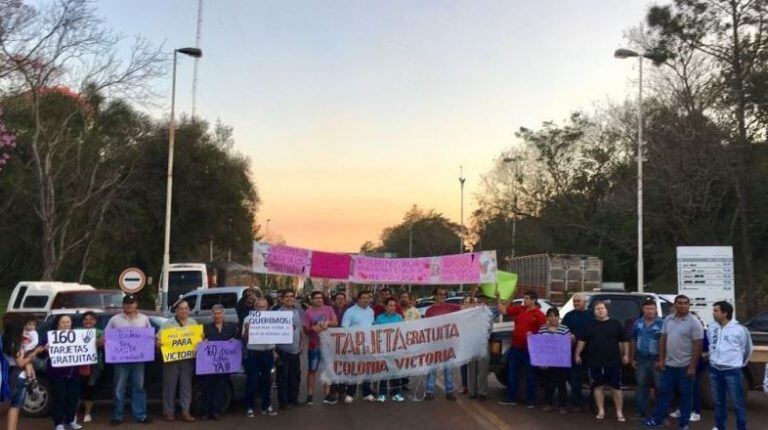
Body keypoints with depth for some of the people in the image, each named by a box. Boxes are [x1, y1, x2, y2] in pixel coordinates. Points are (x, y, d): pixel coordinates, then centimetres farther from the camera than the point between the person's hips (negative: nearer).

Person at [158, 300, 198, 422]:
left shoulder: (193, 323, 13)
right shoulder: (168, 324, 1)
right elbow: (158, 339, -3)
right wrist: (158, 343, -23)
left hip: (188, 359, 3)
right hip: (171, 359, -3)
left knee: (186, 386, 4)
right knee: (170, 386, 3)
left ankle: (185, 412, 9)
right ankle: (169, 412, 12)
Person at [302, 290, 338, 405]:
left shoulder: (328, 309, 4)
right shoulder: (308, 312, -2)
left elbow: (336, 323, -1)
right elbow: (305, 329, -3)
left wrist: (327, 322, -20)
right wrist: (312, 328, -22)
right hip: (314, 345, -2)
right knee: (312, 370, 3)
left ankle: (327, 395, 17)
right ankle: (309, 395, 8)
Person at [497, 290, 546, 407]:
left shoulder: (539, 314, -9)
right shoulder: (519, 309, 8)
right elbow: (503, 310, 12)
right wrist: (498, 298, 4)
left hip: (529, 349, -6)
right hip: (515, 347, 6)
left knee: (530, 375, 6)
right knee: (512, 373, 11)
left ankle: (530, 400, 15)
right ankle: (511, 398, 22)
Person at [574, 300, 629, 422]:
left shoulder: (616, 324, 4)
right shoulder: (589, 325, 8)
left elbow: (625, 341, 5)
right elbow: (582, 341, 10)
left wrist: (626, 355, -1)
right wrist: (577, 354, 5)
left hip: (613, 362, -2)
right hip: (595, 362, 2)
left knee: (616, 387, 1)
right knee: (598, 386, 6)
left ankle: (619, 412, 9)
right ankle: (601, 411, 15)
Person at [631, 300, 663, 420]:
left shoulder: (662, 323, -8)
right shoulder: (638, 323, 7)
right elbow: (633, 342, 13)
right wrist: (632, 359, 11)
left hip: (656, 360, -4)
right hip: (641, 360, 4)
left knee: (659, 387, 2)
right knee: (642, 387, 11)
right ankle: (644, 414, 20)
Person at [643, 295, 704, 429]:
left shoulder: (693, 323, -10)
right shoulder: (668, 320, 7)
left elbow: (697, 345, -12)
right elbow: (663, 340, 10)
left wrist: (692, 366, -16)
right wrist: (661, 360, 5)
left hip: (685, 365, -5)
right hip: (669, 364, 5)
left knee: (685, 394, 6)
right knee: (664, 392, 9)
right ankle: (657, 419, 15)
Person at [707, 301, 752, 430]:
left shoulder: (739, 329, -11)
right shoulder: (711, 328, 3)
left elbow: (748, 349, 4)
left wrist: (740, 363, 13)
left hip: (732, 371, -5)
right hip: (715, 370, 5)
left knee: (737, 403, 1)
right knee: (719, 401, 16)